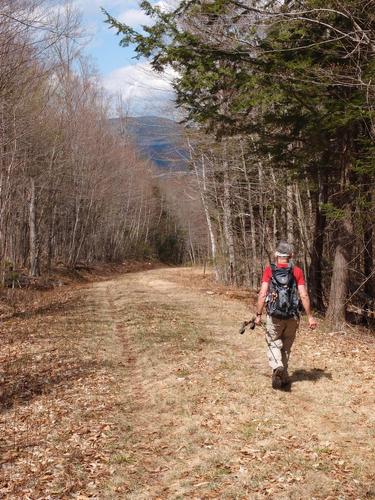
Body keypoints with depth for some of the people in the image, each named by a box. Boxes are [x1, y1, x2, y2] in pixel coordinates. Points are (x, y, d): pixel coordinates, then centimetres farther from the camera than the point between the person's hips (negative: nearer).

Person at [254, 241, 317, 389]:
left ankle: (277, 368, -14)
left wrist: (258, 315, -3)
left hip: (274, 316, -2)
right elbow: (304, 296, -6)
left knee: (273, 344, 12)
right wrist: (310, 316, 0)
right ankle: (283, 377, 24)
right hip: (292, 317, 2)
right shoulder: (297, 271, -2)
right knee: (286, 346, 18)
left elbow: (263, 294, -10)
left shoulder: (269, 270, -5)